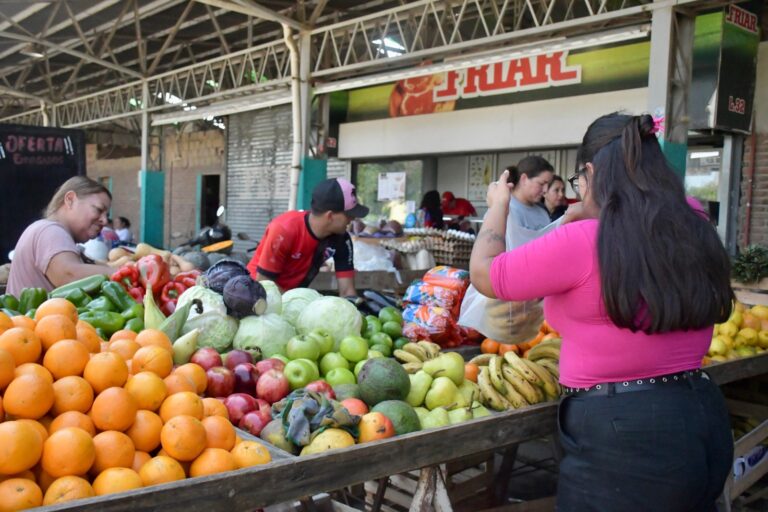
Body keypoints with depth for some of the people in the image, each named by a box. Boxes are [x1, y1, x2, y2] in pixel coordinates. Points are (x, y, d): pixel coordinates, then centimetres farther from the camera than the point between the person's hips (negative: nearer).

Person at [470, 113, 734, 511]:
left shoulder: (583, 242, -20)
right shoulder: (693, 225, -2)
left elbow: (482, 273, -6)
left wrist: (498, 205, 10)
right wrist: (591, 215, 33)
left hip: (619, 437, -6)